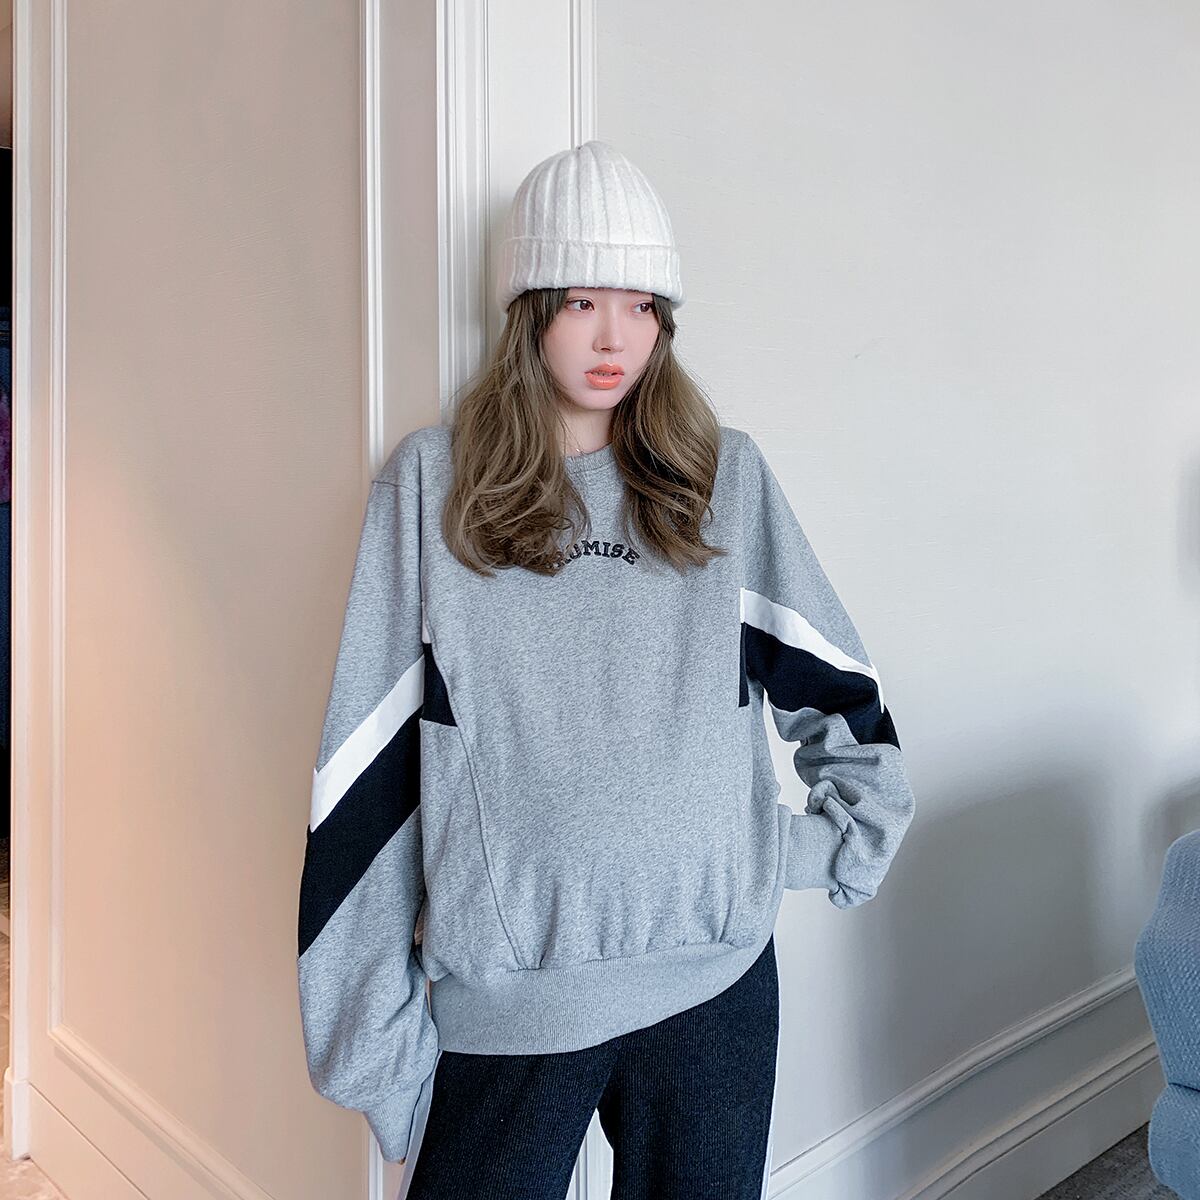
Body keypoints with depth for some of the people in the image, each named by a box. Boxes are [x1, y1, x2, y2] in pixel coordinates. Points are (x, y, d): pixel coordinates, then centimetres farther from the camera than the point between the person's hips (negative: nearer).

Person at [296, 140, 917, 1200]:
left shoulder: (727, 476, 4)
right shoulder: (433, 480, -1)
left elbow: (839, 687, 13)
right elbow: (367, 763, -2)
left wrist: (840, 852, 8)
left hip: (715, 981, 2)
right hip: (503, 993, -1)